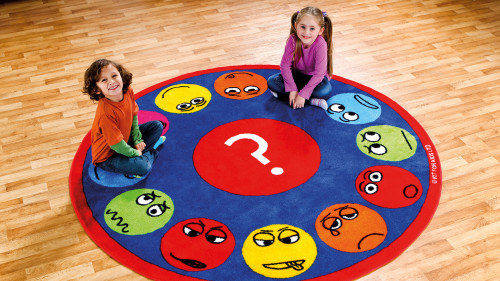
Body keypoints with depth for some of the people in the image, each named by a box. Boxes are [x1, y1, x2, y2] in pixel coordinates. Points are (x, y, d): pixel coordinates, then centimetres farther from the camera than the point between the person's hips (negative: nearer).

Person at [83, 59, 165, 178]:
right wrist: (135, 153, -14)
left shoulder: (128, 92, -15)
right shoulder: (106, 113, -36)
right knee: (142, 167, -27)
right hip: (108, 156, -8)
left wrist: (137, 140, 2)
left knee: (157, 126, 11)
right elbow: (116, 144, -27)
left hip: (126, 138, 8)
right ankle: (151, 153, 6)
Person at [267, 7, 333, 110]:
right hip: (297, 74, 4)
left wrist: (303, 94, -32)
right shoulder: (293, 40, -23)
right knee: (271, 82, -18)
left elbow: (319, 74, -29)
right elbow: (285, 65, -18)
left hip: (314, 77, -4)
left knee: (325, 90, -36)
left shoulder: (320, 45, -31)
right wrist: (292, 89, -25)